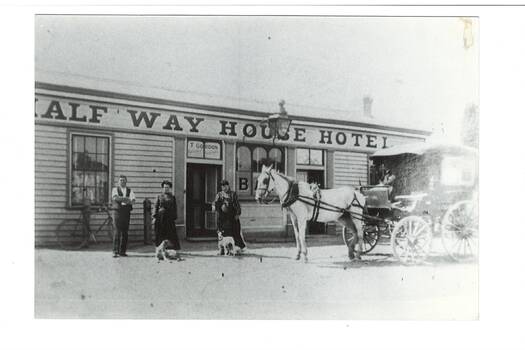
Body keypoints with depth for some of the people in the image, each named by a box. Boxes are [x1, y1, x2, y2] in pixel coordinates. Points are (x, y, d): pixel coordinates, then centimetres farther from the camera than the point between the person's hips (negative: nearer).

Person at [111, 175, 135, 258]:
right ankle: (115, 251, -8)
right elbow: (115, 198, -11)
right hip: (118, 211, -2)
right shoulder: (115, 189, 9)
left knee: (125, 232, 2)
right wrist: (126, 198, -12)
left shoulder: (129, 190, 14)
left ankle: (122, 251, 6)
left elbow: (133, 201, -1)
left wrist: (121, 199, -14)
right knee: (117, 232, -8)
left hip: (127, 212, 2)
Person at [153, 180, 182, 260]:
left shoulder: (172, 197, 10)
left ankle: (177, 253, -5)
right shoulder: (159, 196, 8)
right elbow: (156, 207, 5)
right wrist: (154, 217, -4)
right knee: (159, 235, 3)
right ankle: (158, 252, 13)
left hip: (169, 217, 0)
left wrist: (174, 218, 3)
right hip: (160, 217, 0)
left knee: (172, 234, -5)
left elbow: (175, 208, 10)